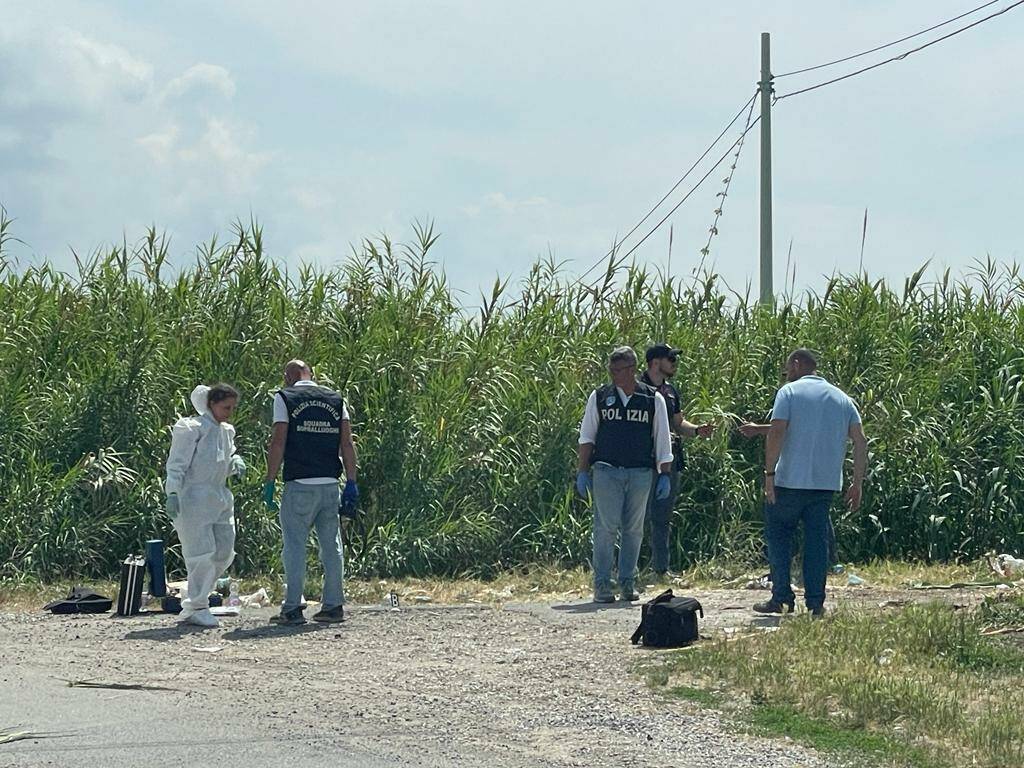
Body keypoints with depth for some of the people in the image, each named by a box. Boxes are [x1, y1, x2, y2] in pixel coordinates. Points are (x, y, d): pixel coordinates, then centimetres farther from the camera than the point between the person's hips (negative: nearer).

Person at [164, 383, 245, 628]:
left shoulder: (226, 432, 14)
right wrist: (172, 493, -22)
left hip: (220, 498, 9)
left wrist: (236, 464, 5)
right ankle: (197, 608, 0)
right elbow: (177, 464, -13)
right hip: (193, 497, -9)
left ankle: (193, 605, 18)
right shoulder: (192, 429, -10)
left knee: (224, 551, 7)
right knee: (202, 552, -9)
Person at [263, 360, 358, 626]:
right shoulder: (335, 399, 13)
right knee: (331, 545, 9)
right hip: (330, 484, 4)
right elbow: (347, 443, 7)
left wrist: (270, 482, -5)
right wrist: (351, 482, 7)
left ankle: (292, 609, -4)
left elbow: (278, 442, -7)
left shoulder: (285, 398, 1)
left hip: (299, 485, -4)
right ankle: (333, 606, 10)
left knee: (295, 546, -1)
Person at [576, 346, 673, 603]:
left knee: (633, 529, 5)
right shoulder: (599, 397, 6)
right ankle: (602, 584, -3)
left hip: (640, 473, 1)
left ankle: (628, 582, 13)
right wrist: (582, 471, 4)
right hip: (606, 471, -1)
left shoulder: (653, 399, 5)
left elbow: (662, 440, 10)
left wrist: (665, 474, 6)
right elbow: (586, 437, 10)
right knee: (606, 527, -7)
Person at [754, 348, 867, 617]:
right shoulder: (842, 398, 13)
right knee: (817, 540, 7)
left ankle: (781, 597, 5)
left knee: (778, 536, 9)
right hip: (827, 483, 4)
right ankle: (815, 602, 4)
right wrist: (857, 483, 9)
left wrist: (769, 473, -13)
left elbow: (776, 433, -14)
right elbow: (860, 442, 7)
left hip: (790, 481, -4)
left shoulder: (789, 392, -1)